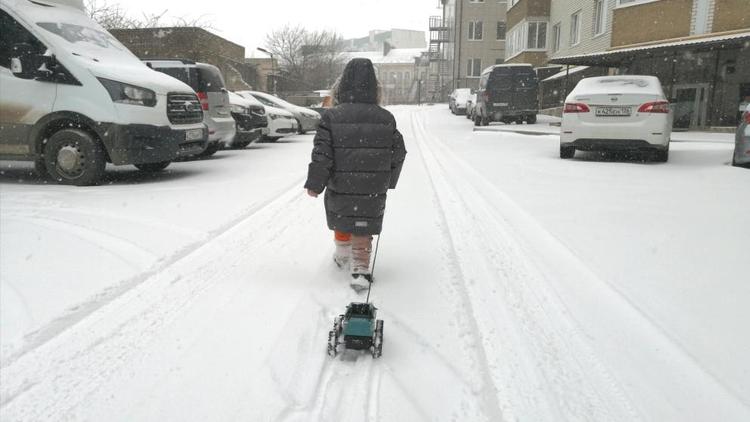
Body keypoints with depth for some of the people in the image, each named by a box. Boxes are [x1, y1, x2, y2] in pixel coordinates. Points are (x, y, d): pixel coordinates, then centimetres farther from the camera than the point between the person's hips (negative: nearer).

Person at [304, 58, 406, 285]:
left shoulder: (332, 117, -11)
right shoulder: (386, 118, -4)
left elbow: (322, 155, -14)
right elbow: (398, 153, 4)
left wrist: (314, 184, -4)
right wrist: (389, 180, 18)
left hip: (340, 189, 0)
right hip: (373, 190, 0)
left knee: (342, 221, 23)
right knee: (363, 229, 12)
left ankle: (343, 256, 42)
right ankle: (360, 267, 6)